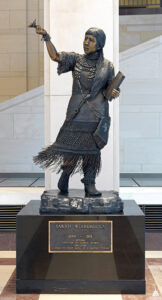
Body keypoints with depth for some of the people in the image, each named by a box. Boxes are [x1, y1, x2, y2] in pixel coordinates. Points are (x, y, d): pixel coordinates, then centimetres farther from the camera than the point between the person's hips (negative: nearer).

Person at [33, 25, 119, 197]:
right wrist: (46, 37, -17)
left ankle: (89, 185, 5)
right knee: (72, 145, -3)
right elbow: (55, 56, -6)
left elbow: (110, 90, 11)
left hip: (97, 112, 0)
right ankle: (65, 175, 22)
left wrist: (114, 93, -11)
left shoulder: (107, 66, 8)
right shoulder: (76, 59, 6)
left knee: (92, 147, -2)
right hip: (77, 112, 0)